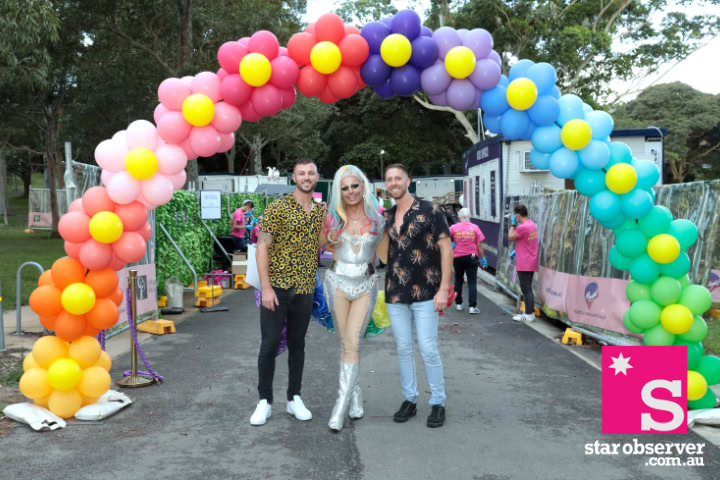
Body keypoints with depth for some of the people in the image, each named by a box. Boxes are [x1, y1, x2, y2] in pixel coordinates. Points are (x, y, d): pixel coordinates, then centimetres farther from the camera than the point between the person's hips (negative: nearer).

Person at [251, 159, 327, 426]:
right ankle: (265, 401, 13)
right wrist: (266, 287, -16)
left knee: (297, 345, 12)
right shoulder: (277, 208, -7)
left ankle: (294, 398, 23)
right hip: (277, 288, -4)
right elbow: (262, 248, -10)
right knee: (270, 345, 0)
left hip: (304, 290, 4)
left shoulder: (320, 212, 9)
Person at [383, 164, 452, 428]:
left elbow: (446, 248, -8)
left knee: (428, 349, -3)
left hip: (425, 293, -5)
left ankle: (438, 403, 12)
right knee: (403, 349, 9)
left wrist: (443, 288, -14)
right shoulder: (386, 217, 10)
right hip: (395, 294, 5)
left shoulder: (429, 211, -6)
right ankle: (409, 400, 22)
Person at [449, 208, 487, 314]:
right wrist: (483, 258, 2)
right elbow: (479, 245, -3)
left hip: (458, 257, 1)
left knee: (458, 280, 17)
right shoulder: (475, 228, -3)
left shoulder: (453, 227, -3)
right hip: (472, 257, -1)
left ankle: (458, 304, 21)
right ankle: (472, 306, -6)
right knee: (472, 282, 1)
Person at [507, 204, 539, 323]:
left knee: (526, 289, -4)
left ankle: (529, 315, -1)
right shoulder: (532, 224, 9)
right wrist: (516, 251, 17)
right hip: (531, 263, 9)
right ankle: (529, 312, 23)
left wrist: (513, 225, 0)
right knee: (528, 289, 17)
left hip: (524, 264, -9)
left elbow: (510, 237, -9)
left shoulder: (522, 227, -22)